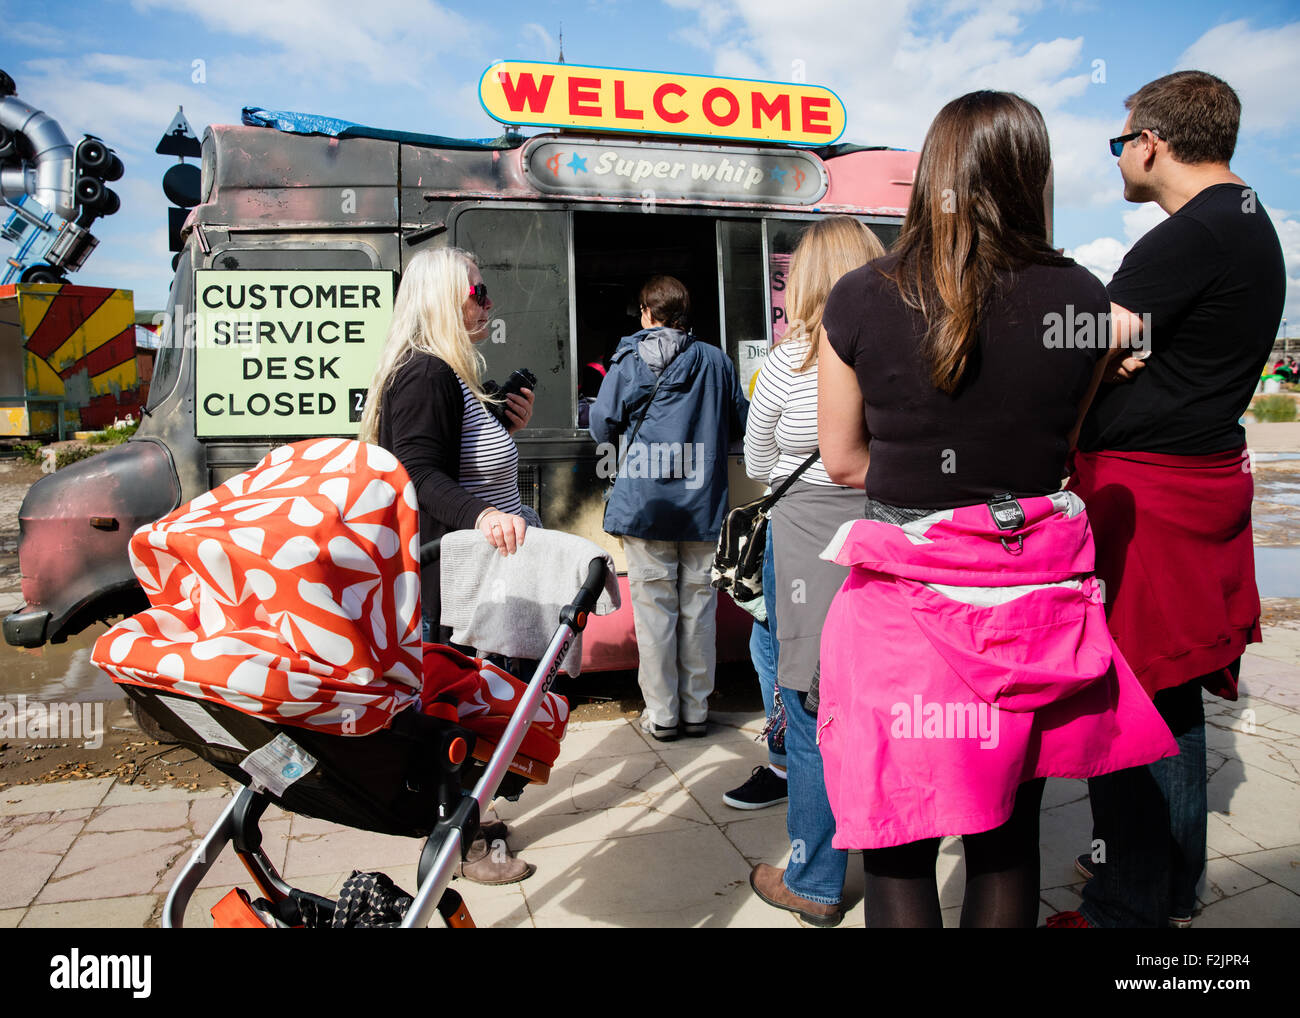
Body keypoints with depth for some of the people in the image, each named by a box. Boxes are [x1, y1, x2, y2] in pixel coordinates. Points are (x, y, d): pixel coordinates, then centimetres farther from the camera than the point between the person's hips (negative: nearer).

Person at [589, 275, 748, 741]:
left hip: (644, 501, -2)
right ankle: (696, 709, 16)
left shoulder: (628, 360, 0)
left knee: (653, 605, 4)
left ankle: (661, 713, 11)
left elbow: (602, 423, -4)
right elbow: (741, 423, 13)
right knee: (698, 604, 8)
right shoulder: (716, 361, 7)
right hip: (703, 504, 2)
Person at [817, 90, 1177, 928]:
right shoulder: (1081, 298, -3)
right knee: (1010, 838, 21)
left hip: (907, 600, -2)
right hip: (1035, 589, 3)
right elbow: (1058, 443, 10)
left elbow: (842, 460, 1)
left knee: (899, 850, 11)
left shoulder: (861, 300, -8)